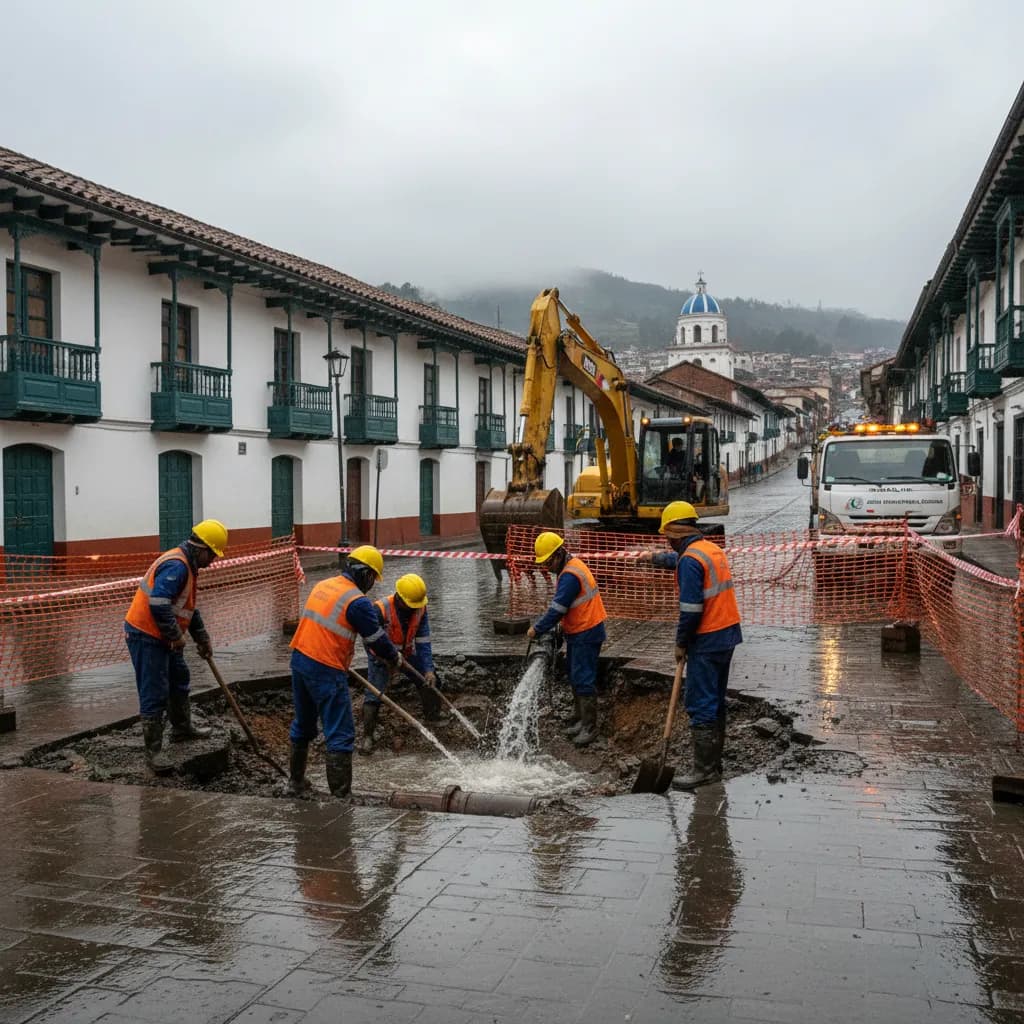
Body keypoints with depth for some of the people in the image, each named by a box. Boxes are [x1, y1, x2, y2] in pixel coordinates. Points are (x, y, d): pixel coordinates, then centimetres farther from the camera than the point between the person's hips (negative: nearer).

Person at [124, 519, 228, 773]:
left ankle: (182, 727, 41)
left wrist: (202, 638, 23)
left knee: (179, 680, 23)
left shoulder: (186, 566, 13)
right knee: (154, 694, -6)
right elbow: (158, 604, -32)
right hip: (146, 636, -11)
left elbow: (190, 607, 23)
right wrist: (177, 636, -21)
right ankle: (153, 750, 1)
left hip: (161, 637, 11)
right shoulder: (176, 566, -22)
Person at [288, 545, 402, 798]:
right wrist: (395, 658, 13)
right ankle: (340, 794, -2)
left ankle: (295, 781, 37)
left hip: (299, 658, 9)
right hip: (326, 671, -8)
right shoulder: (358, 602, -14)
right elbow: (377, 639, -6)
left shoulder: (323, 586, 10)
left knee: (303, 725, 23)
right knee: (340, 735, -2)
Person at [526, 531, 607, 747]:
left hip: (586, 634, -11)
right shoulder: (573, 565, 10)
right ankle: (580, 719, 26)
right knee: (575, 679, 16)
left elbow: (557, 609, -22)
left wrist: (537, 629, -12)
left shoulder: (570, 576, -23)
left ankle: (589, 727, -4)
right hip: (578, 633, 11)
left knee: (583, 680, -8)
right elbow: (559, 605, 16)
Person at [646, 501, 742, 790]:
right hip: (727, 634, 10)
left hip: (707, 640, -10)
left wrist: (681, 643, -9)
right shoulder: (712, 549, 13)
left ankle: (704, 769, -2)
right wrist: (656, 558, 50)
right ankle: (714, 763, 24)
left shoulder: (691, 560, -17)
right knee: (715, 701, 16)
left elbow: (691, 608, -21)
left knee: (699, 705, -4)